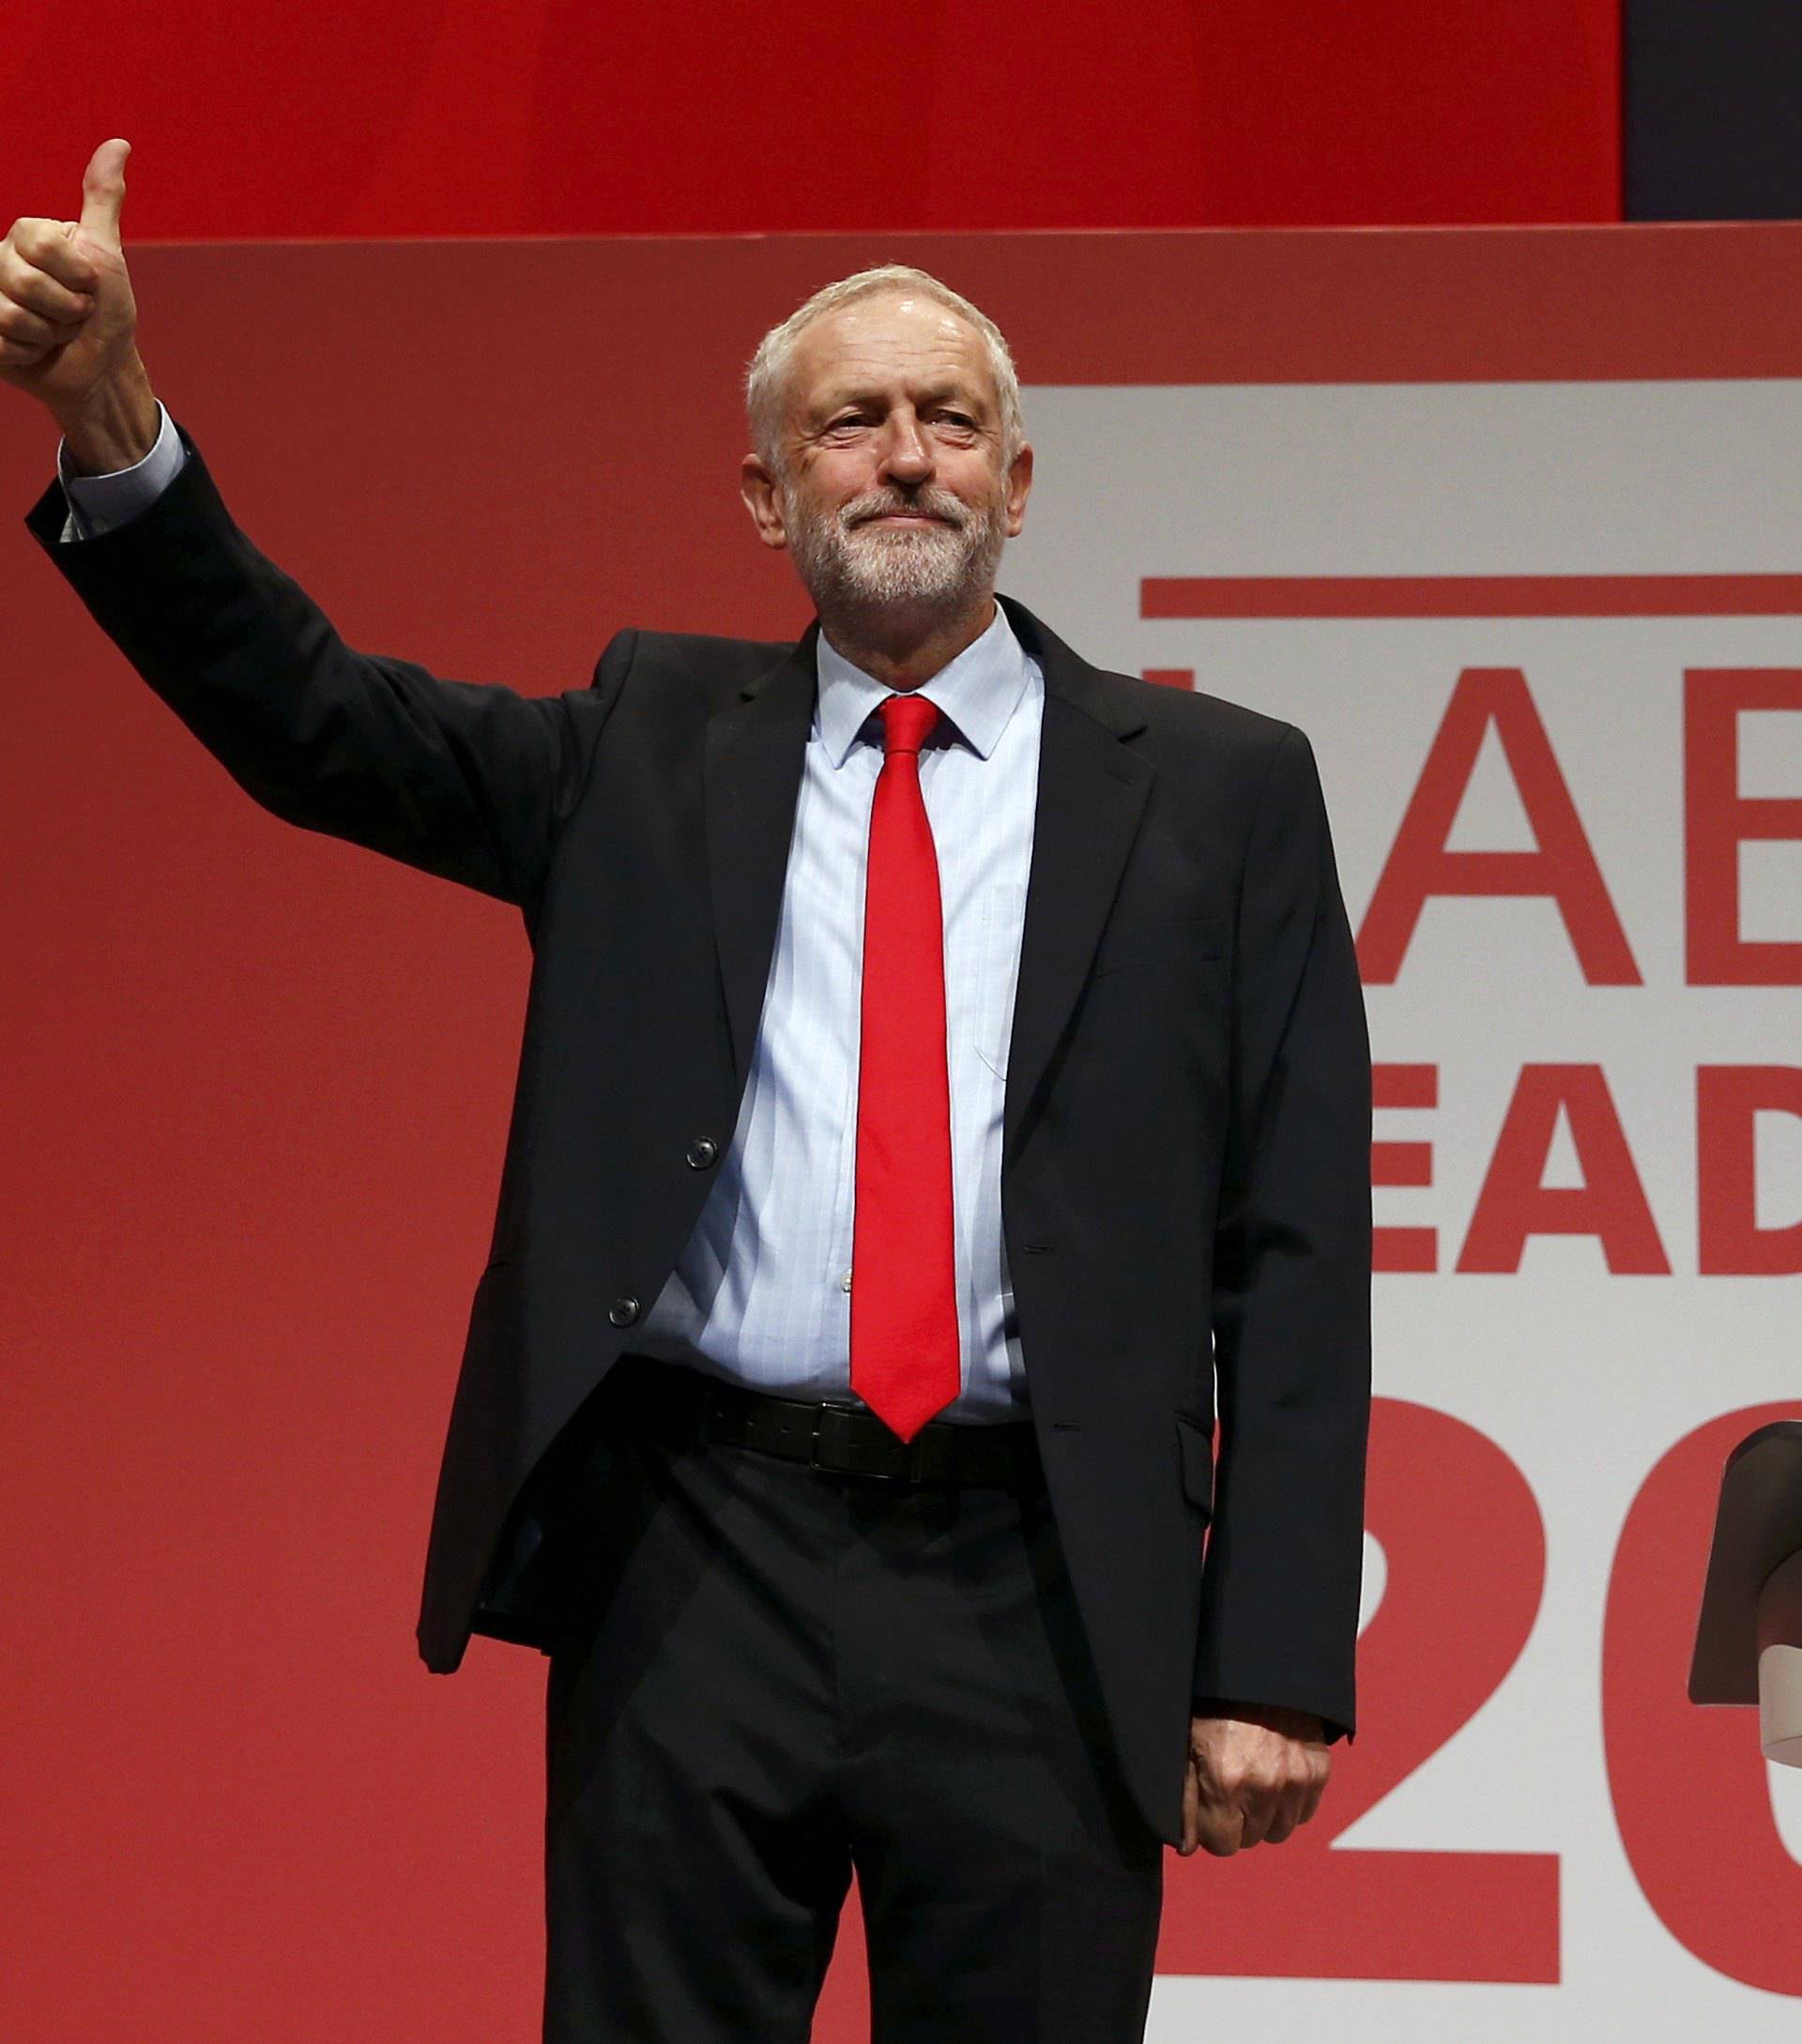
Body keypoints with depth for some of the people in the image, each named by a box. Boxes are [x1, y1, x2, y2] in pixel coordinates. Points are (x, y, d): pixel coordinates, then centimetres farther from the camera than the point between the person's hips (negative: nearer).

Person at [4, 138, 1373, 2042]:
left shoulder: (1216, 790, 7)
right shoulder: (652, 742, 13)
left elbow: (1292, 1255, 3)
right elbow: (315, 719, 1)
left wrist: (1273, 1664, -4)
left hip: (1039, 1597, -1)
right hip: (695, 1574, 1)